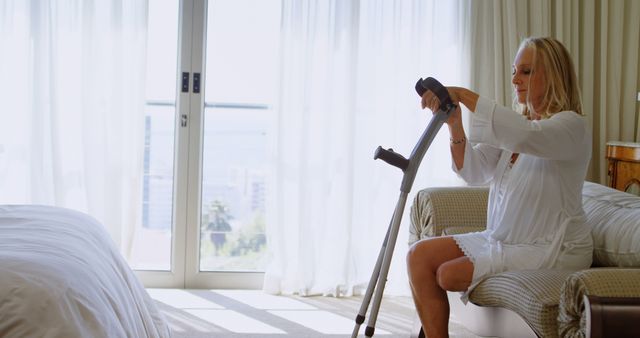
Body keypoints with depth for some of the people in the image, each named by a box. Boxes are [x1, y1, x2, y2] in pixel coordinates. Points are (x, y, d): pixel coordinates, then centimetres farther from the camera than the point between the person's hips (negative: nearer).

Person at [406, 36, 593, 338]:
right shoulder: (517, 124, 12)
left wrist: (463, 94, -32)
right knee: (419, 255, -7)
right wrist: (455, 126, -14)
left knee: (450, 274, -19)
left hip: (552, 250, -8)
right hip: (502, 240, 8)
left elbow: (525, 135, -35)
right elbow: (475, 173, 3)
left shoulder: (571, 125, -12)